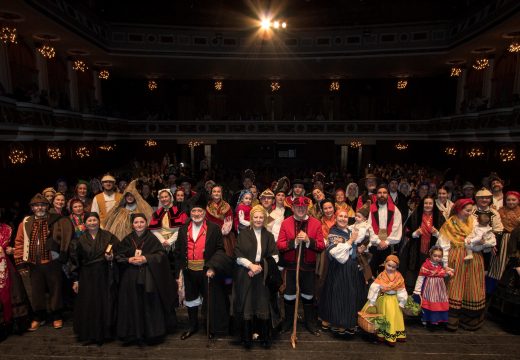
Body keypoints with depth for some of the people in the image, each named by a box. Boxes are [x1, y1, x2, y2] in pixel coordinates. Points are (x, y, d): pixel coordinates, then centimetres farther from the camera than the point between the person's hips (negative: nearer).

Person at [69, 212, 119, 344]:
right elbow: (74, 260, 3)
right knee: (87, 306, 6)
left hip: (105, 276, -1)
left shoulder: (108, 236, 0)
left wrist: (111, 257, -19)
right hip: (86, 276, 1)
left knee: (105, 304, 5)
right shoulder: (80, 240, 3)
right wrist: (75, 280, 1)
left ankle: (104, 333, 19)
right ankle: (88, 334, 22)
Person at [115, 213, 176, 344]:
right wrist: (129, 260, -11)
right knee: (133, 306, 5)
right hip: (131, 278, 2)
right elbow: (117, 255, 6)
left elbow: (161, 254, -4)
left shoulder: (152, 238, 1)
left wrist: (146, 259, -16)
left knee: (150, 305, 2)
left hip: (149, 278, -2)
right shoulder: (127, 239, 8)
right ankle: (134, 333, 19)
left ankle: (152, 333, 16)